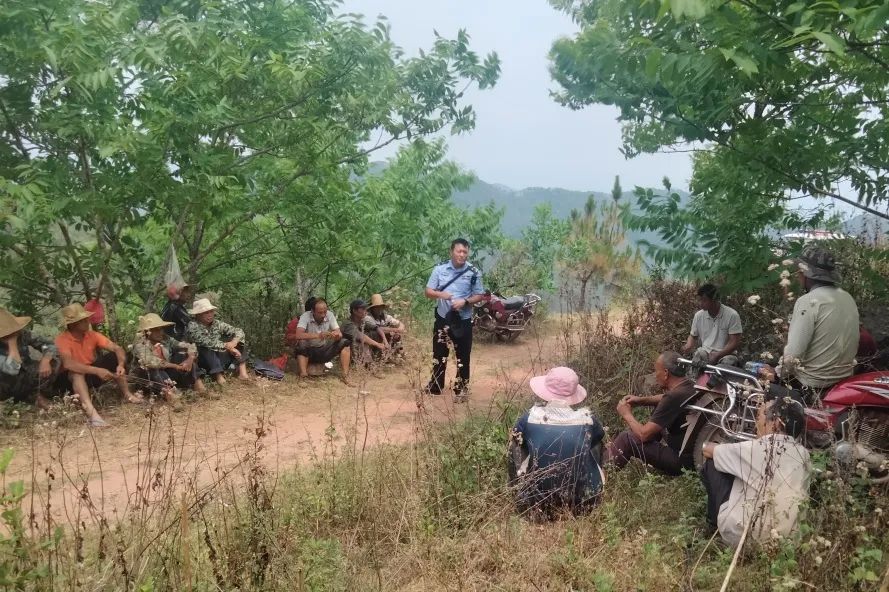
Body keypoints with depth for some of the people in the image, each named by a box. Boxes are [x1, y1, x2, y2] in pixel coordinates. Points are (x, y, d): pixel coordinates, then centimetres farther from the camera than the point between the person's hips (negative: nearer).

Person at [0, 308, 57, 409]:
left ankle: (32, 394, 1)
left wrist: (45, 360, -34)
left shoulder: (23, 334, -15)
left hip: (26, 377, 3)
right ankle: (27, 396, -6)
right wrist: (12, 343, -37)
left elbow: (50, 345, -13)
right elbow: (12, 369, -39)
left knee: (52, 362, -20)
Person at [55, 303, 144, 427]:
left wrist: (121, 365, -34)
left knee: (114, 357, -11)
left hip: (91, 375, 6)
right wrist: (97, 371, -45)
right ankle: (91, 412, -54)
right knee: (76, 372, -37)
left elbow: (117, 348, -13)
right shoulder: (62, 339, -22)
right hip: (71, 379, -5)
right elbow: (68, 364, -39)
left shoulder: (92, 335, -8)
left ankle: (127, 395, -9)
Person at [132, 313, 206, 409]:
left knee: (183, 355, -10)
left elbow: (190, 346, -1)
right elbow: (149, 361, -32)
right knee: (154, 368, -33)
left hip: (168, 374, 5)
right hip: (150, 378, -5)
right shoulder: (141, 345, -14)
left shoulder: (166, 340, -1)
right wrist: (176, 366, -30)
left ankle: (198, 384, -22)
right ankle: (169, 393, -51)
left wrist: (190, 359, -23)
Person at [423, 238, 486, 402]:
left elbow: (479, 295, -1)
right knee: (439, 354, 13)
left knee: (463, 356, 6)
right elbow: (428, 291, -1)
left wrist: (465, 301, -18)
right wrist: (440, 294, -22)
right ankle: (435, 386, 29)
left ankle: (461, 389, 19)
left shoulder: (473, 272, -6)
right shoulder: (440, 268, -3)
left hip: (463, 320, -1)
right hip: (442, 318, 2)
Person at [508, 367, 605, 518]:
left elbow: (514, 440, 8)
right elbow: (599, 439, 13)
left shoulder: (531, 417, -10)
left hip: (538, 502, 0)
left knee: (516, 444, 22)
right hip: (582, 503, 1)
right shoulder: (586, 418, -9)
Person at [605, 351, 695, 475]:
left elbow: (644, 435, -23)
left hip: (681, 460, -9)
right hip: (693, 451, 9)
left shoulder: (674, 397, -29)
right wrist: (641, 400, 9)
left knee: (627, 438, -9)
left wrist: (627, 414, -6)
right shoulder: (687, 384, -1)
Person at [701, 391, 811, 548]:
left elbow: (707, 450, 0)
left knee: (712, 463, 8)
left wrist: (709, 446, 25)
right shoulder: (803, 454, -1)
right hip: (786, 537, 6)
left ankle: (715, 520, 23)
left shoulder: (754, 449, -16)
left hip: (740, 536, -6)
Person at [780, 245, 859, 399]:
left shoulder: (808, 301, -20)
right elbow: (853, 340, 13)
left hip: (814, 381, -8)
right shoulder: (848, 297, 4)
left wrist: (782, 374, -10)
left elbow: (792, 354, -26)